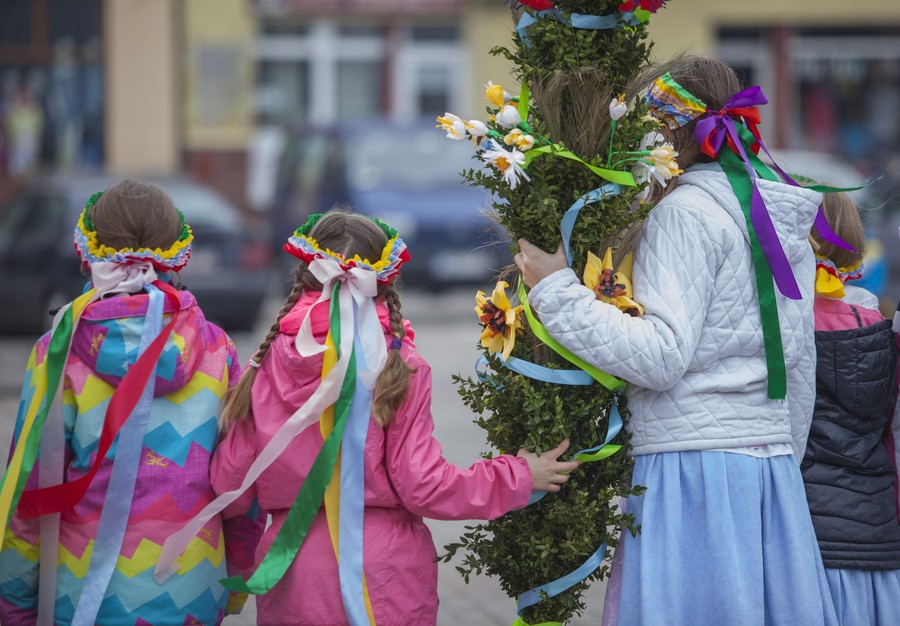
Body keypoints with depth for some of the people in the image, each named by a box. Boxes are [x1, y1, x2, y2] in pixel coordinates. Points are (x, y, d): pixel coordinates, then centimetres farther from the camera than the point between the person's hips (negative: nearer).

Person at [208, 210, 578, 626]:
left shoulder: (266, 368, -5)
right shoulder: (400, 370, -11)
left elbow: (229, 488, -1)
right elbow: (423, 486, -11)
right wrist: (520, 477, 2)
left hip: (292, 590, 2)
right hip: (385, 587, -1)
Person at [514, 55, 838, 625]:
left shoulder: (686, 211, -10)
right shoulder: (785, 222, 15)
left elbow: (660, 357, -18)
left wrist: (557, 292, -14)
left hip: (693, 466, -8)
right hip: (774, 471, 8)